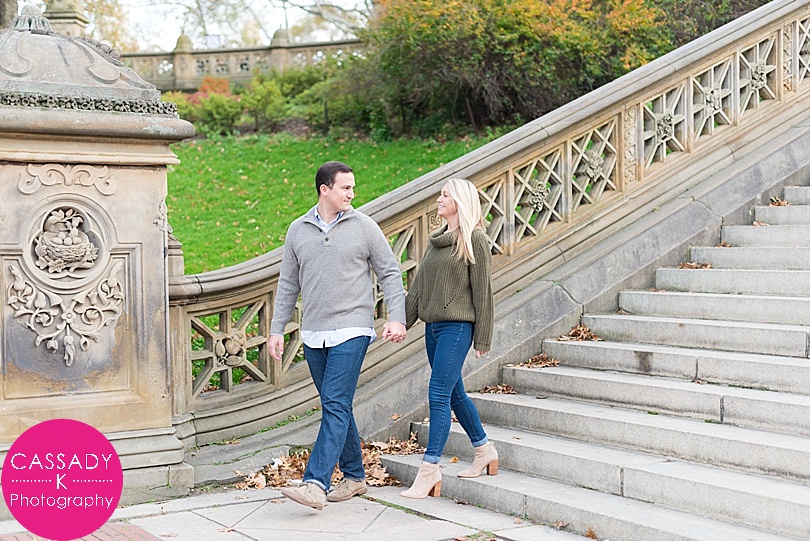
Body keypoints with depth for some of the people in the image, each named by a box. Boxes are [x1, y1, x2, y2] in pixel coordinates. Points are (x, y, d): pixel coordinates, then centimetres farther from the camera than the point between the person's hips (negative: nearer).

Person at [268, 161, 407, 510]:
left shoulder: (364, 227, 0)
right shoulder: (298, 230, 8)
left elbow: (390, 274, 3)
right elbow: (288, 284, 14)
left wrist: (396, 318, -8)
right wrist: (276, 330, 10)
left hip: (351, 331, -4)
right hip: (313, 335, 4)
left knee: (336, 405, -12)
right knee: (335, 406, 11)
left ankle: (315, 483, -17)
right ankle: (354, 476, 23)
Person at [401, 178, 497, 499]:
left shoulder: (475, 239, -8)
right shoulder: (436, 240, 14)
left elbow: (482, 290, -8)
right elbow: (419, 285, 16)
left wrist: (482, 338, -9)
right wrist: (402, 321, 10)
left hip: (457, 326, -8)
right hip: (433, 326, 8)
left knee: (439, 395, -11)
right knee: (454, 394, 15)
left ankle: (429, 470, -8)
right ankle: (484, 451, 29)